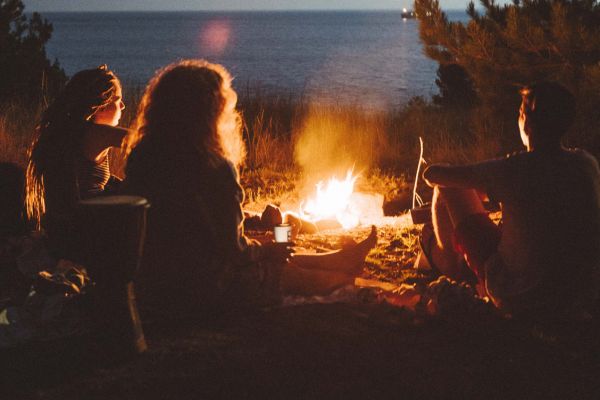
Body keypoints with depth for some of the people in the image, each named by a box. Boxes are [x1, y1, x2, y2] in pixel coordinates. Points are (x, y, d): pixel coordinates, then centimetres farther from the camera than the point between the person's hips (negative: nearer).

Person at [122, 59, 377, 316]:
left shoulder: (142, 157, -2)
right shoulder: (215, 168, -25)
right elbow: (232, 248, -16)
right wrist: (265, 250, 2)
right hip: (202, 287, -8)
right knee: (291, 273, 16)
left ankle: (346, 260, 42)